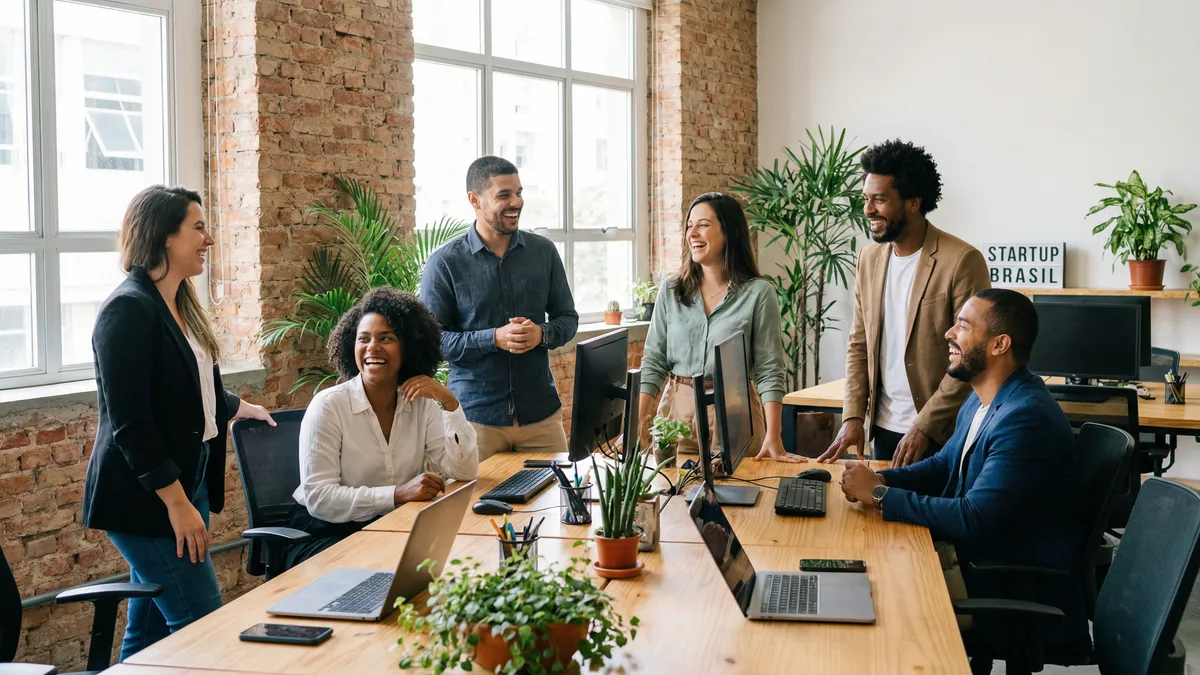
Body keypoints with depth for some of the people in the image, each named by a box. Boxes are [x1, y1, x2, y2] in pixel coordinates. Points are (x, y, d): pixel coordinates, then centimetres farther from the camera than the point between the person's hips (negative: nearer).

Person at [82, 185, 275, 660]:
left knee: (150, 632, 11)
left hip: (187, 480, 9)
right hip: (145, 498, -9)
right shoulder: (128, 309, -15)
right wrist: (178, 503, -20)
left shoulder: (179, 305, 12)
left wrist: (240, 408, 44)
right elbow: (130, 422, -20)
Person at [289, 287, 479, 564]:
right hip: (327, 534, -5)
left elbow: (464, 472, -4)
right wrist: (398, 494, -28)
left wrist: (450, 402, -13)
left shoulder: (421, 403, 2)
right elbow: (318, 497, -19)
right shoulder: (328, 405, -12)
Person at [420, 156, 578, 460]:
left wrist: (541, 333, -11)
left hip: (541, 412, 3)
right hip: (476, 416, -3)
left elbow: (568, 319, 12)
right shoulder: (445, 263, -5)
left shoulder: (543, 251, 5)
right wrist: (494, 338, -18)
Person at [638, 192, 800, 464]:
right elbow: (653, 362, 3)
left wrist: (773, 439, -16)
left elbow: (769, 371, -8)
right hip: (677, 411, 3)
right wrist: (637, 425, -7)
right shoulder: (671, 290, 4)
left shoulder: (759, 293, -5)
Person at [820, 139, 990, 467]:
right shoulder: (869, 259, 6)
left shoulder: (962, 261, -14)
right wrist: (853, 416, 0)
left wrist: (924, 427, -19)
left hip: (941, 435, -5)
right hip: (883, 428, 6)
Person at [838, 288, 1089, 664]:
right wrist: (880, 479, -4)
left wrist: (880, 495, -23)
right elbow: (944, 466, 16)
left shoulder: (1026, 417, -26)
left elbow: (974, 518, -30)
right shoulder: (983, 398, 5)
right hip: (978, 553, 9)